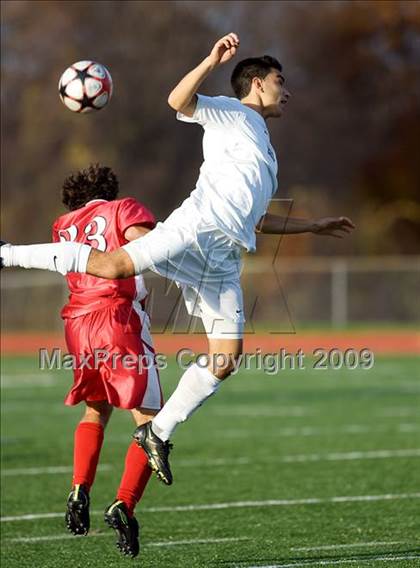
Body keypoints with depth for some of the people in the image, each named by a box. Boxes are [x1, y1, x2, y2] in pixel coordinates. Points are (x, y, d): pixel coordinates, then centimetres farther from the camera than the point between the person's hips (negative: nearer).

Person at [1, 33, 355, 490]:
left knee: (226, 359, -5)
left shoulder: (263, 146, 35)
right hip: (196, 227, -8)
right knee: (115, 265, -28)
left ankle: (159, 432, 3)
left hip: (225, 259, 8)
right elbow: (178, 101, -10)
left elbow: (255, 220, 42)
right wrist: (213, 61, -18)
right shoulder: (229, 114, 11)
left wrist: (313, 226, 46)